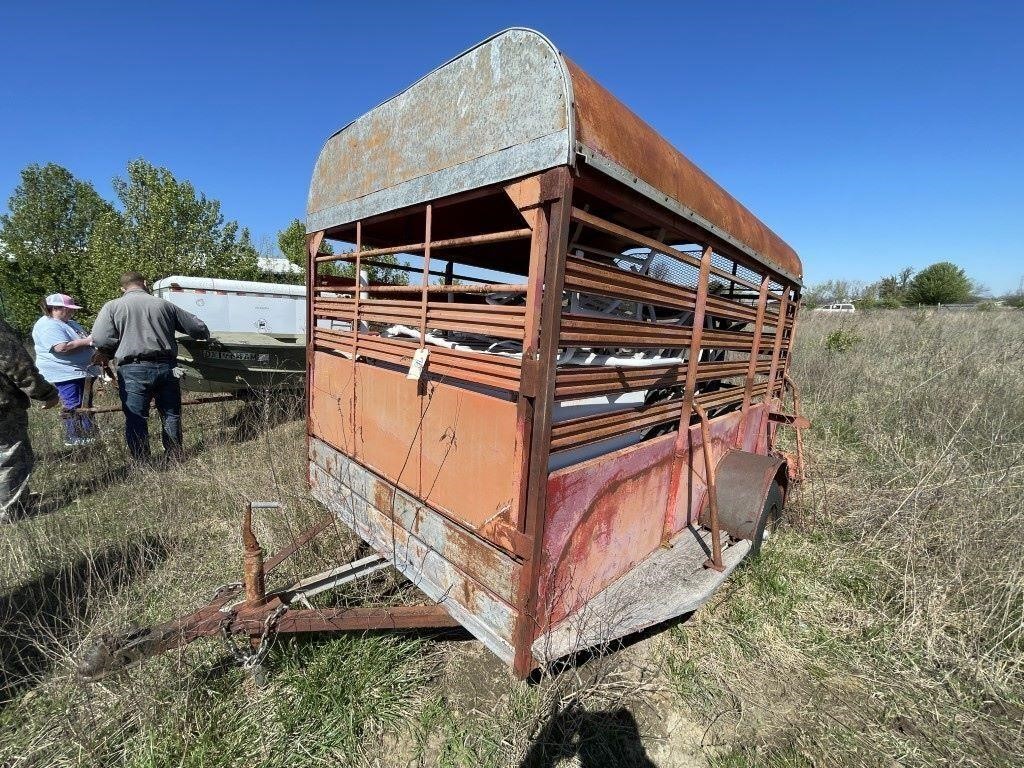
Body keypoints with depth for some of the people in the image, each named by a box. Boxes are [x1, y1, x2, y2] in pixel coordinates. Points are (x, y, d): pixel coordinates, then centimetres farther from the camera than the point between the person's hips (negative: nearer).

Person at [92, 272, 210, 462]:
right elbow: (198, 328, 12)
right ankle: (174, 458, 22)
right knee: (171, 415, 13)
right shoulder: (164, 304, 10)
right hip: (165, 367, 2)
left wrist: (108, 354, 15)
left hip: (133, 370, -2)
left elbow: (100, 340, -6)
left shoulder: (112, 307, 4)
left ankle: (141, 464, 9)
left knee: (135, 419, 5)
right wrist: (205, 335, 34)